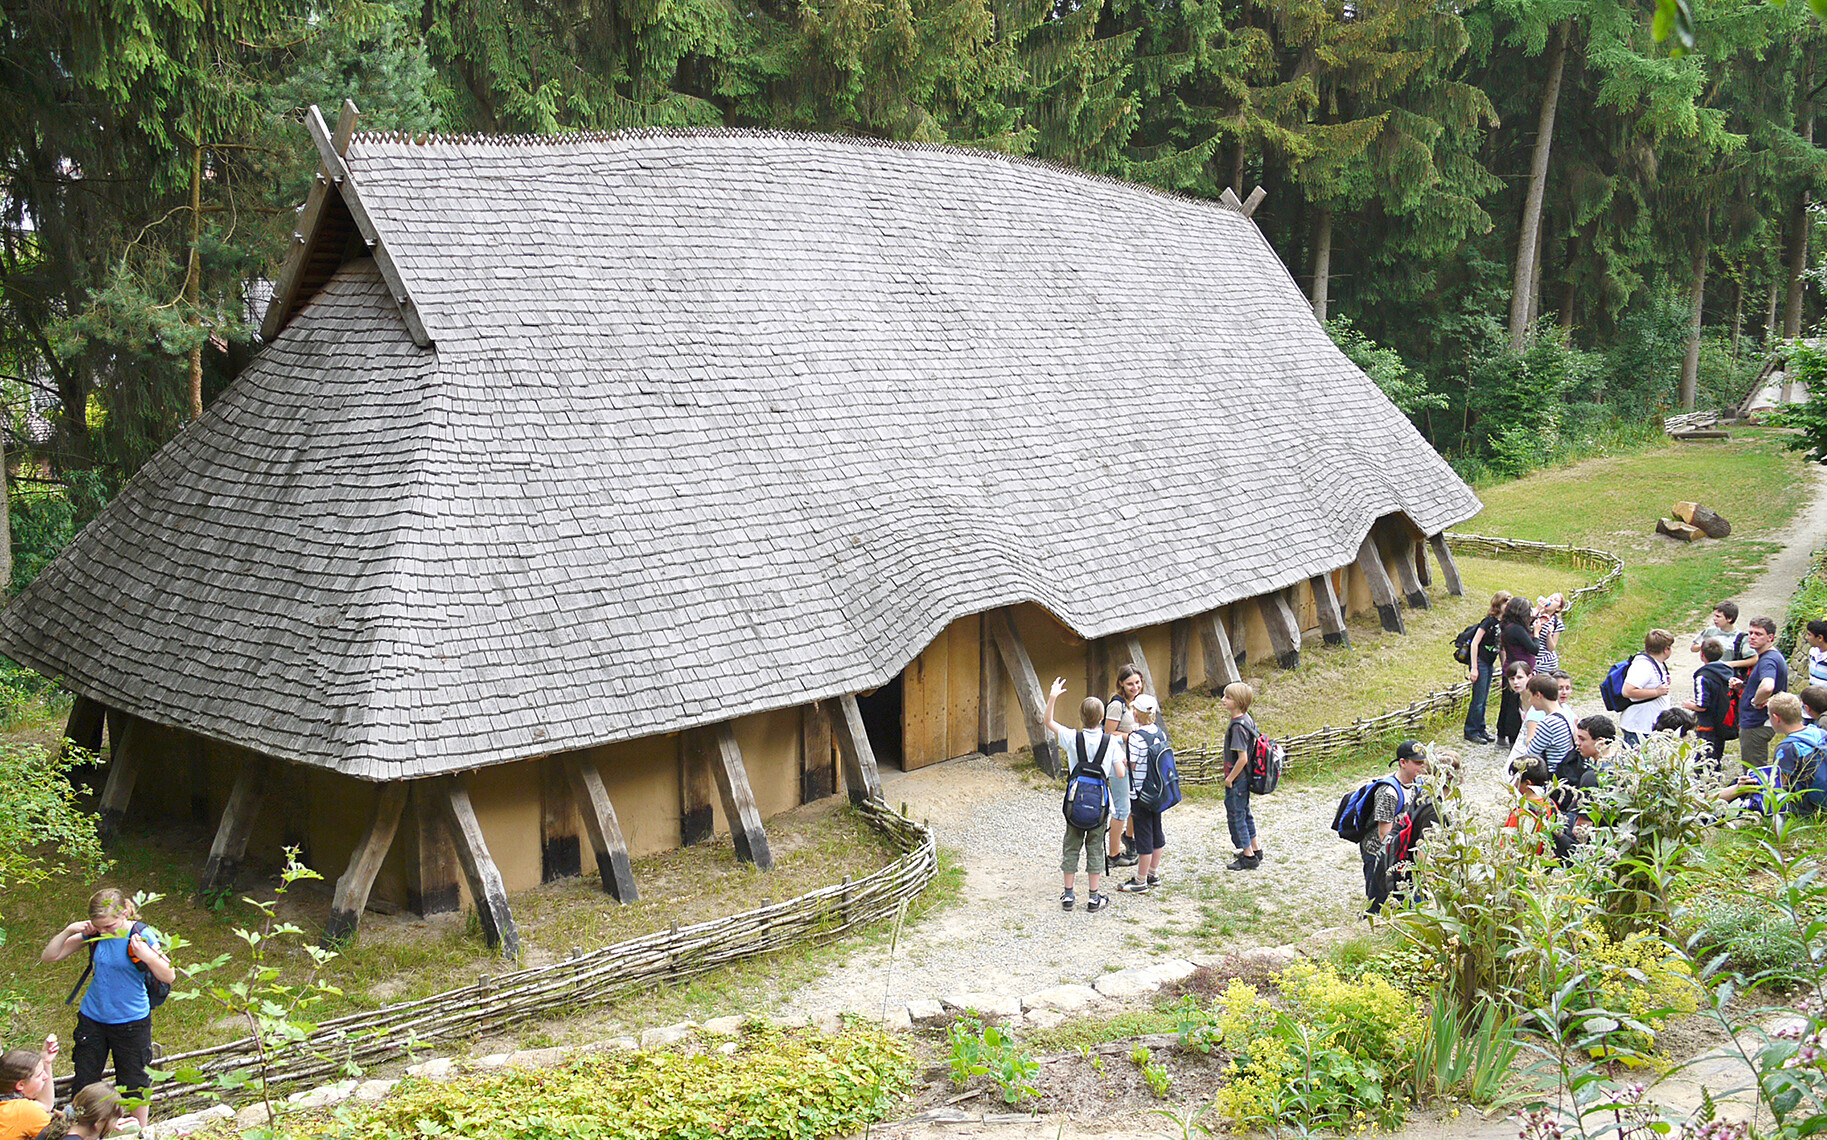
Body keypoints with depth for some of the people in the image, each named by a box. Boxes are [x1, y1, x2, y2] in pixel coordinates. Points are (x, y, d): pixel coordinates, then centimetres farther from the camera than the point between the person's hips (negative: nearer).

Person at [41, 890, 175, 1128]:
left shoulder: (141, 936, -18)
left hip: (131, 1022, -3)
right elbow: (49, 956, -1)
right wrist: (69, 931, -17)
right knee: (83, 1084, 11)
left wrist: (148, 957, -35)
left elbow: (169, 977, -17)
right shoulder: (92, 933, -7)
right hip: (92, 1018, 3)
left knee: (132, 1084, 10)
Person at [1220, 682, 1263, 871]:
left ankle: (1249, 857, 11)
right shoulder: (1247, 719, 3)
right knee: (1244, 813, 21)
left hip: (1237, 780, -9)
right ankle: (1255, 849, 33)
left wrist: (1230, 778, -16)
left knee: (1236, 815, 2)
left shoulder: (1238, 726, -25)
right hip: (1245, 778, 9)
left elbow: (1242, 758, -27)